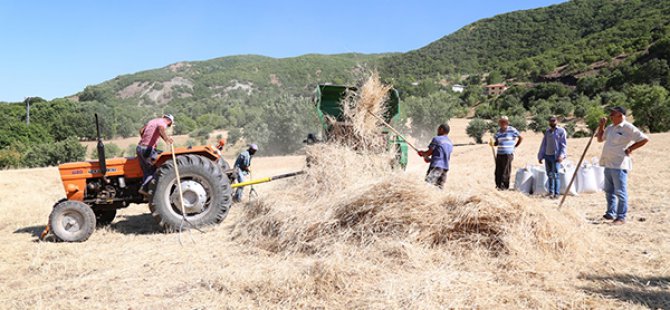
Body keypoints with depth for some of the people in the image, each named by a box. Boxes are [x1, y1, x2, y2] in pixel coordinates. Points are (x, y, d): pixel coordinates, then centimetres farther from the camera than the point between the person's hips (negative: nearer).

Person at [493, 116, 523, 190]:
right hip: (499, 154, 5)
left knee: (506, 171, -2)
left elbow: (521, 138, 5)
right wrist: (492, 143, -6)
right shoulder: (498, 132, 11)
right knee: (498, 171, 3)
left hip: (508, 154, -5)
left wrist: (515, 146, 4)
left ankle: (505, 186, 6)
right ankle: (498, 185, 13)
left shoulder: (512, 130, -3)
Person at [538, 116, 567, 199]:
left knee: (555, 175, -9)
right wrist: (540, 156, 13)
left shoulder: (561, 131, 2)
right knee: (549, 175, 8)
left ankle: (557, 193, -6)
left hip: (556, 156, -5)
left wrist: (561, 155, -15)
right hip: (547, 156, 5)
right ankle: (551, 192, 16)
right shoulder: (547, 131, 17)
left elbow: (564, 144, -3)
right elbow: (543, 144, 18)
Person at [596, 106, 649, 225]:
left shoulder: (628, 128, -9)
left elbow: (644, 139, -10)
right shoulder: (610, 128, 14)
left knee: (620, 192, -4)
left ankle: (621, 217, 1)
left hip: (619, 165, -8)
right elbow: (600, 139, 25)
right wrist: (601, 126, 13)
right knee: (609, 191, 15)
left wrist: (630, 148, -8)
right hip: (608, 164, 8)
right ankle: (611, 213, 25)